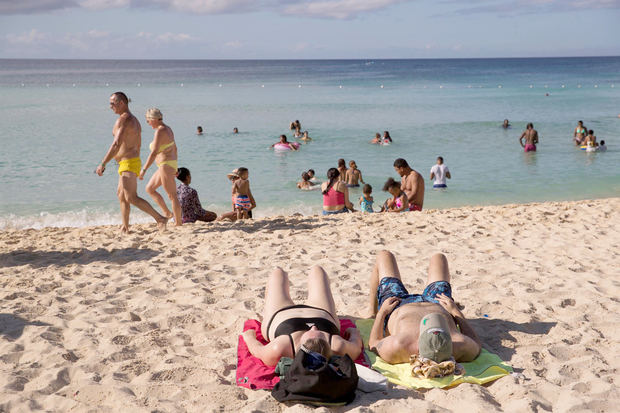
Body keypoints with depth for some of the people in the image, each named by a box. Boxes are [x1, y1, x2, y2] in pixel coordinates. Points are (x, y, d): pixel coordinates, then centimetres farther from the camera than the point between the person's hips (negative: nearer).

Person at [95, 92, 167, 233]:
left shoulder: (123, 119, -15)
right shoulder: (135, 120, 17)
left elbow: (116, 144, -24)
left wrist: (103, 164, -24)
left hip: (128, 163, -11)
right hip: (134, 161, 11)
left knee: (132, 198, -14)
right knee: (121, 195, 17)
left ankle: (160, 219, -15)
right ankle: (125, 227, 22)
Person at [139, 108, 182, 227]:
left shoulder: (160, 131, -18)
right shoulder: (167, 129, 12)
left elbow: (154, 153, -25)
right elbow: (174, 148, 21)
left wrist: (144, 169, -25)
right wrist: (174, 166, 27)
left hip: (166, 166, -10)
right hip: (171, 164, 10)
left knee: (172, 196, -3)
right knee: (149, 188, 17)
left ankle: (178, 222, 4)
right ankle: (167, 213, 18)